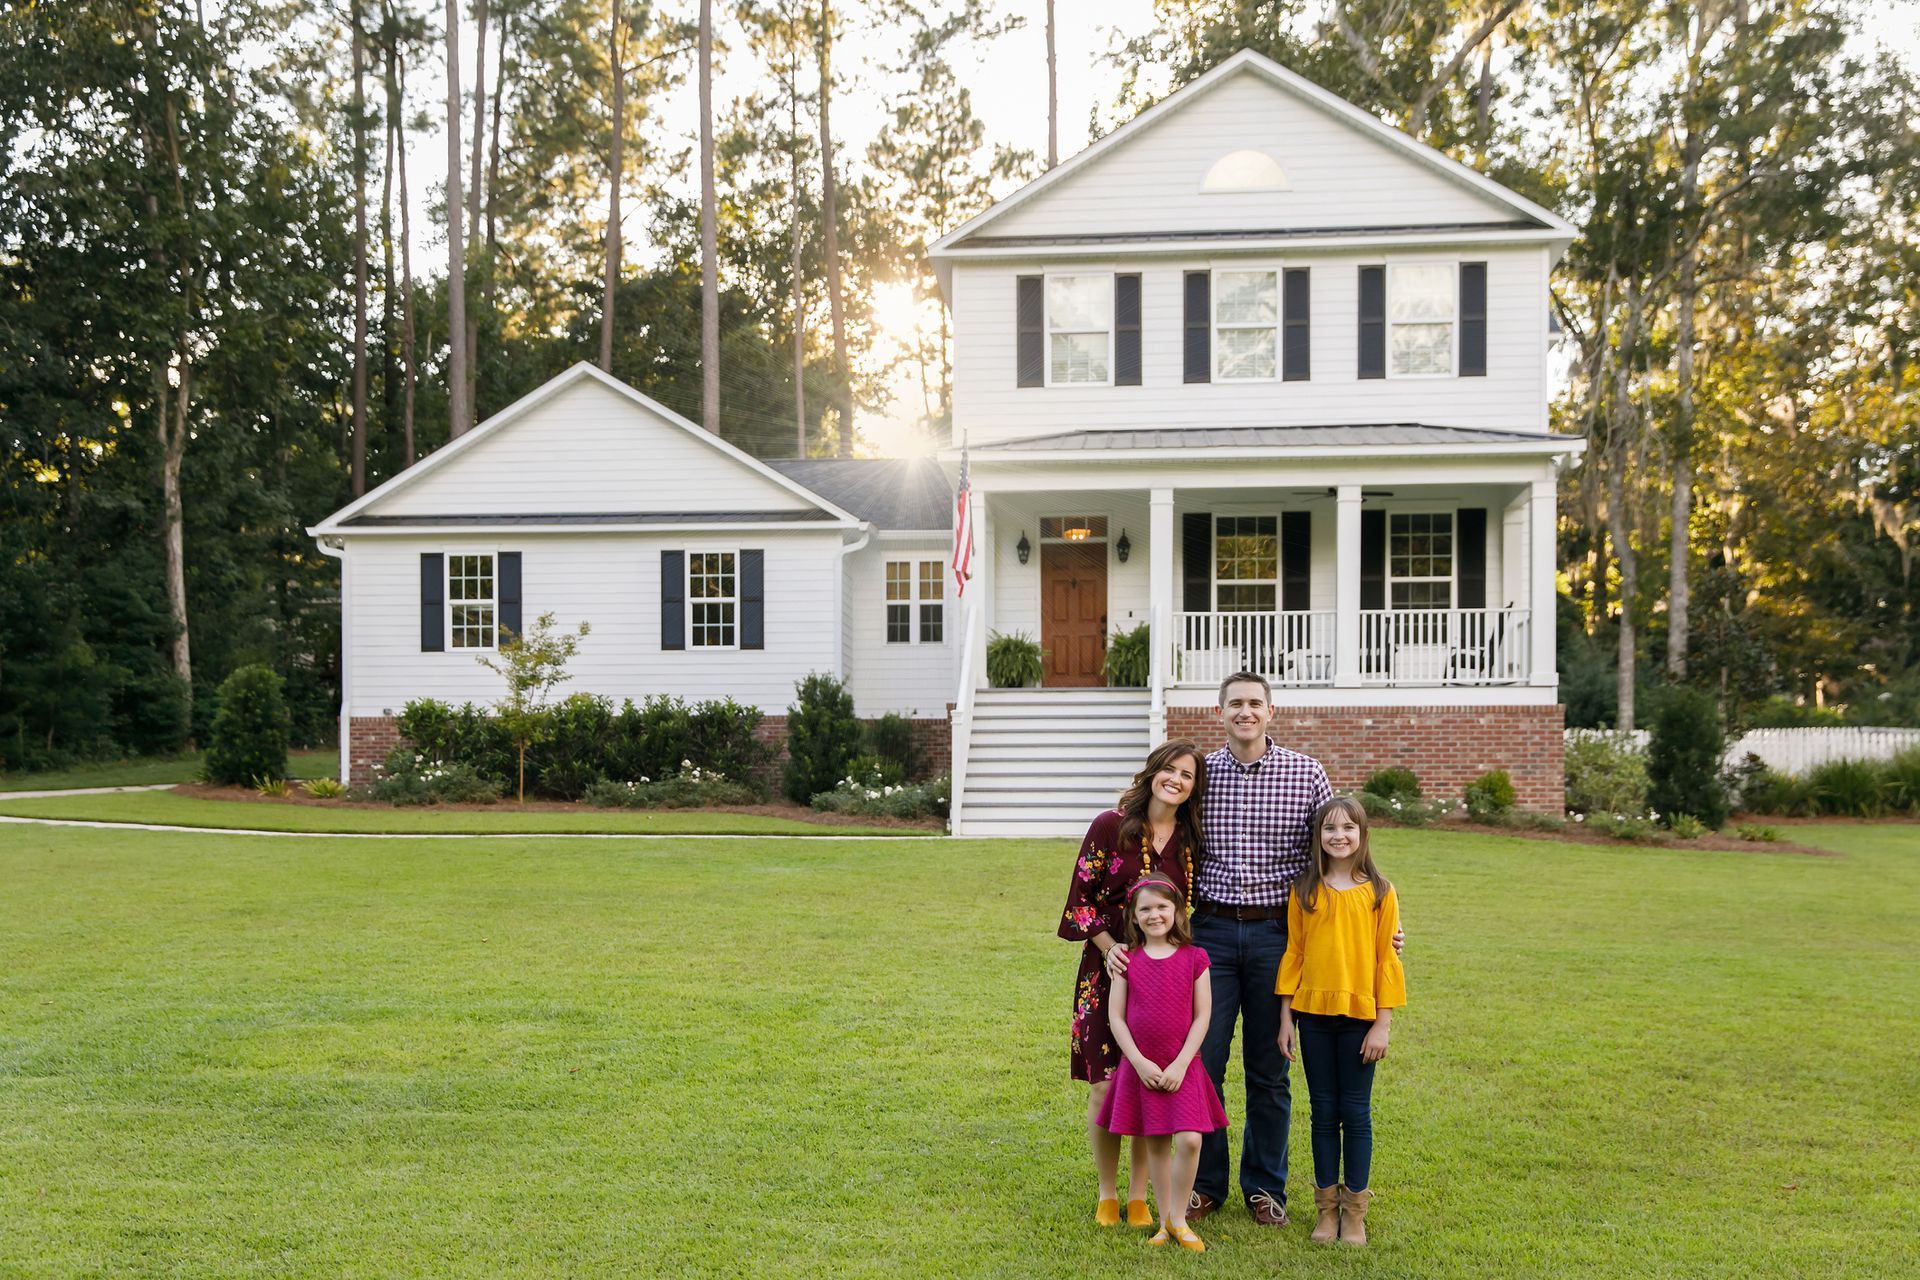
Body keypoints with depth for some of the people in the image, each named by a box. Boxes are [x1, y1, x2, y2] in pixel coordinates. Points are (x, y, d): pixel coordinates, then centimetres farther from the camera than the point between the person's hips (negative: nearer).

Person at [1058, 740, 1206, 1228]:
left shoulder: (1190, 841, 5)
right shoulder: (1110, 826, -5)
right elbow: (1081, 899, -4)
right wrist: (1112, 949, -12)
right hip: (1106, 966, -2)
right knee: (1104, 1087, -2)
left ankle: (1139, 1196, 16)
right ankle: (1107, 1194, 15)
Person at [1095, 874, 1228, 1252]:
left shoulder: (1193, 958, -3)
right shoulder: (1128, 960, 1)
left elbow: (1202, 1016, -4)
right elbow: (1116, 1016, 0)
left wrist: (1180, 1065, -11)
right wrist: (1140, 1062, -10)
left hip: (1181, 1069, -1)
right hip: (1140, 1068, 1)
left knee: (1189, 1140, -13)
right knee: (1156, 1144, 8)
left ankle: (1178, 1219, 5)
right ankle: (1165, 1222, 21)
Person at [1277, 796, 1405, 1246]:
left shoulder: (1379, 892, -3)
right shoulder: (1305, 890, 2)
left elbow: (1387, 960, -2)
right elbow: (1293, 953, 5)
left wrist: (1382, 1024, -5)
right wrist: (1286, 1018, 3)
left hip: (1359, 1016, -1)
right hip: (1314, 1014, 2)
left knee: (1356, 1112, 5)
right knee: (1323, 1111, 9)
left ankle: (1354, 1210, 16)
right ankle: (1326, 1207, 19)